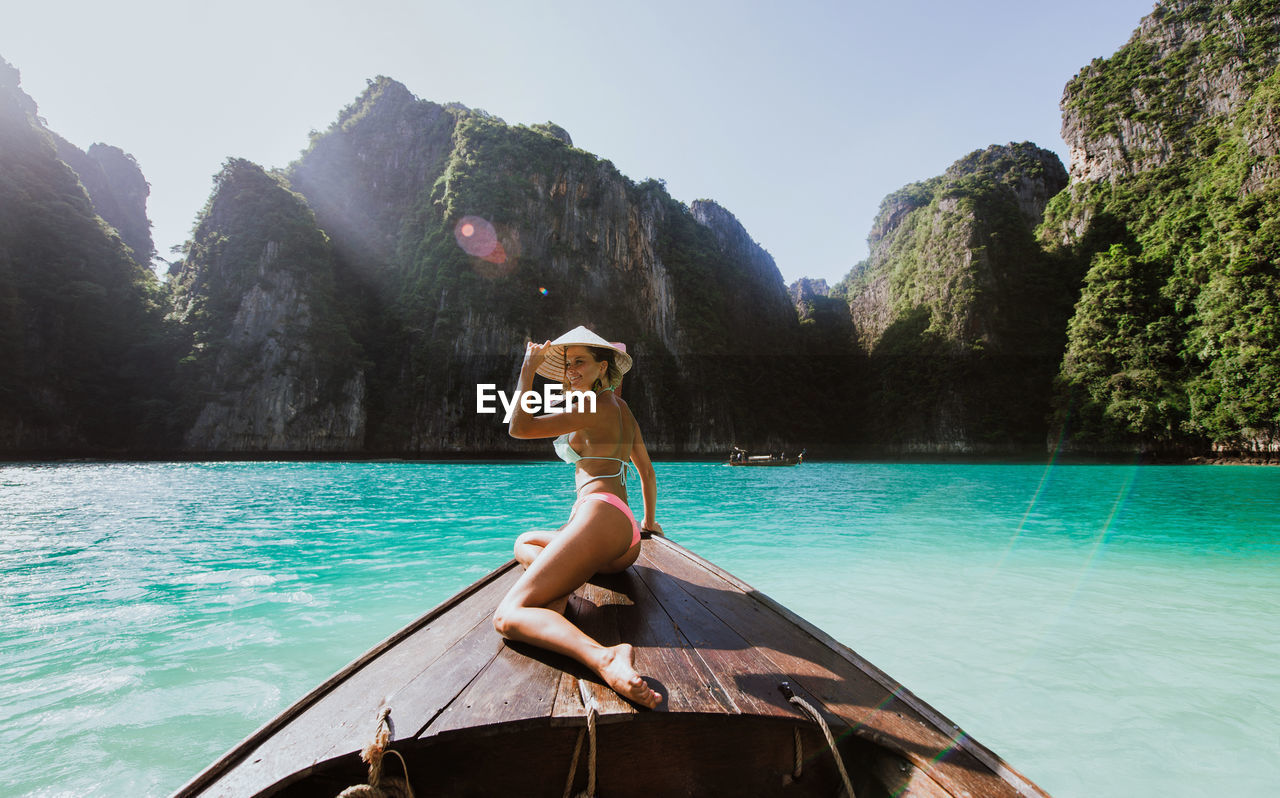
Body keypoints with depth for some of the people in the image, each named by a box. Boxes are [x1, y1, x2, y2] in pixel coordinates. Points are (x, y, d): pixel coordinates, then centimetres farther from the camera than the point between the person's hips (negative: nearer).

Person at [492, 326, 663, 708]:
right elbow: (646, 470, 32)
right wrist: (649, 521, 44)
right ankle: (558, 589, -1)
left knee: (508, 616, -21)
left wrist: (529, 367, 0)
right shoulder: (621, 407, 24)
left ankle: (604, 658, -48)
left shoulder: (594, 407, -4)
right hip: (628, 542, 10)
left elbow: (519, 426, -10)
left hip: (599, 516, -10)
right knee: (524, 542, 35)